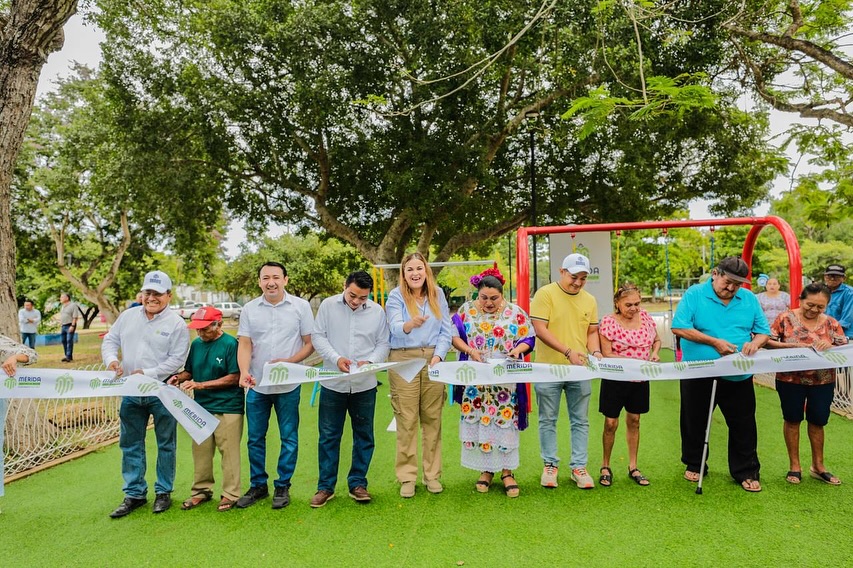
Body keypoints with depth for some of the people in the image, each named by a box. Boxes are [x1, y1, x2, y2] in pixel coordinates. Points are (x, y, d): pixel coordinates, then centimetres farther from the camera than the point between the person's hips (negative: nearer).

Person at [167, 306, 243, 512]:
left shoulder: (231, 344, -10)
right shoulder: (196, 344, 8)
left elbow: (234, 377, -13)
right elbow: (189, 371, 19)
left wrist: (201, 385, -15)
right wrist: (179, 377, -5)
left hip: (227, 408, -6)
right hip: (201, 407, 6)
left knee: (229, 452, 1)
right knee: (200, 451, 11)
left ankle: (230, 494, 12)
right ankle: (202, 490, 27)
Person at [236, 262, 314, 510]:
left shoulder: (300, 306, -4)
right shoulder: (249, 309, 3)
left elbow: (310, 343, -3)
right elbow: (244, 345, 0)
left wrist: (288, 362, -17)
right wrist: (244, 371, -18)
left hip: (288, 385, -2)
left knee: (289, 438, 6)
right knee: (255, 438, 12)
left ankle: (283, 487, 22)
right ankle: (258, 485, 28)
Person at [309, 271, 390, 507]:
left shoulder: (377, 311, 0)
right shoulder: (328, 305, -2)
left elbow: (383, 343, 4)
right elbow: (318, 337, -2)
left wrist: (370, 361, -15)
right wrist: (336, 358, -16)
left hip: (365, 384, 1)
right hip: (333, 383, -1)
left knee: (364, 436, 10)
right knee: (328, 436, 6)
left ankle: (358, 483, 25)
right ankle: (325, 486, 19)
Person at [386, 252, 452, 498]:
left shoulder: (437, 294, 8)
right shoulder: (396, 296, -2)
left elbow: (446, 330, 8)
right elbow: (395, 328, -17)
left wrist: (438, 356, -6)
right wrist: (410, 324, -39)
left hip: (432, 359, 3)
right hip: (404, 360, -2)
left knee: (432, 418, 6)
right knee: (407, 420, 0)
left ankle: (432, 474, 18)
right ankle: (407, 477, 11)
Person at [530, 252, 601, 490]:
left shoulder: (589, 300, 9)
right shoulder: (545, 294, -7)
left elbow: (592, 332, 15)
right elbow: (540, 329, -14)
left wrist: (595, 352, -6)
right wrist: (568, 352, -20)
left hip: (580, 370, 4)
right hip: (549, 369, -4)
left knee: (580, 421, 9)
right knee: (548, 420, 7)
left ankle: (579, 467, 21)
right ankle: (550, 464, 21)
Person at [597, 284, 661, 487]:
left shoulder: (645, 316, 1)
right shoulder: (608, 322, -12)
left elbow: (657, 340, 16)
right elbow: (607, 354, -15)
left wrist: (654, 353, -5)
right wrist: (633, 360, -24)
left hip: (640, 379, 4)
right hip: (615, 379, -4)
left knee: (634, 421, 13)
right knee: (611, 423, 1)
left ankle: (633, 467, 26)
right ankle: (605, 466, 20)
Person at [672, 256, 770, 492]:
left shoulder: (749, 299, 6)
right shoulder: (694, 294, -7)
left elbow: (764, 331, 9)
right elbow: (679, 327, -15)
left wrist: (754, 343, -14)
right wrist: (714, 342, -18)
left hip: (738, 377, 2)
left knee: (744, 426, 7)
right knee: (694, 424, 11)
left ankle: (746, 472, 23)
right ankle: (694, 465, 30)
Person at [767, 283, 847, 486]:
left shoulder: (831, 323, 1)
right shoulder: (786, 318, -7)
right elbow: (767, 341, -9)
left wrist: (830, 346, -21)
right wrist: (791, 345, -24)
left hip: (822, 381, 2)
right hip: (791, 379, -2)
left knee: (817, 421, 13)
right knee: (792, 420, 9)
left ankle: (818, 466, 30)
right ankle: (794, 465, 23)